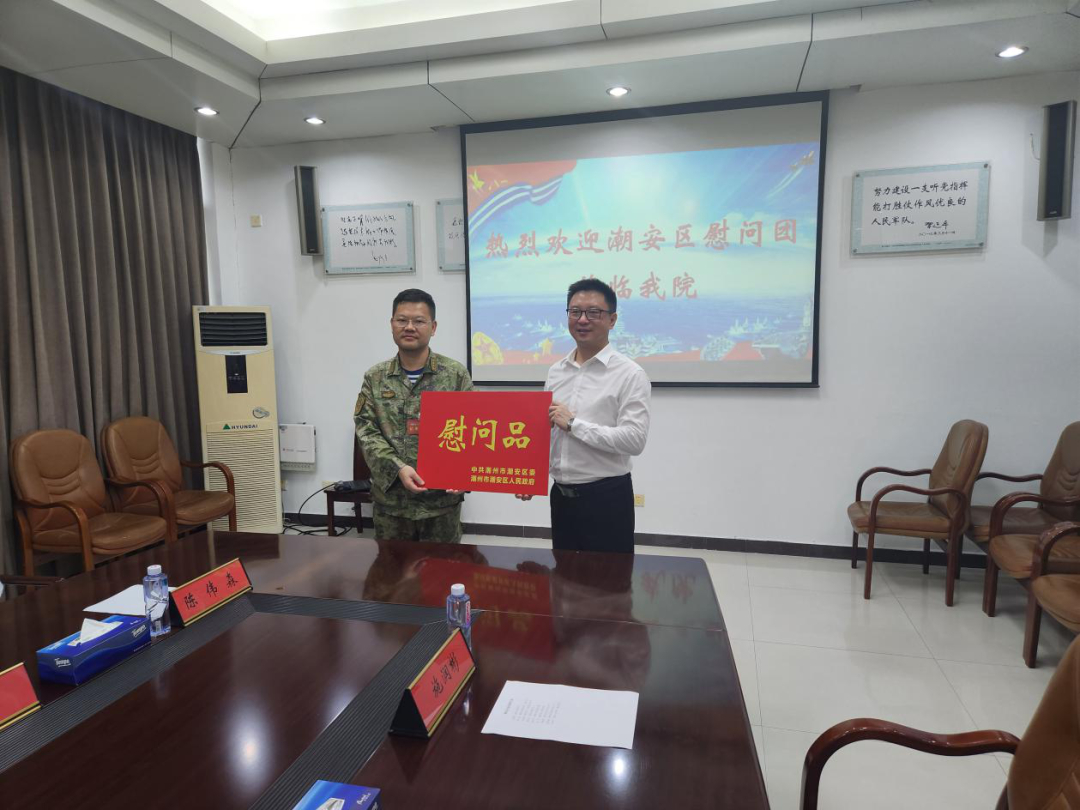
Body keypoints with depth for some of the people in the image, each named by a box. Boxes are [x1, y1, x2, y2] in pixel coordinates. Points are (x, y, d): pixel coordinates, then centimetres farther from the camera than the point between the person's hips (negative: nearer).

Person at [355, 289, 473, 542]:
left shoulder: (456, 374, -1)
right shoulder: (375, 378, 5)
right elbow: (366, 432, -2)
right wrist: (397, 468, -18)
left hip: (442, 496, -1)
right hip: (390, 498, 2)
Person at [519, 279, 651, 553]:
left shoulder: (630, 374, -11)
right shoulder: (555, 371, 9)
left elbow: (634, 440, -20)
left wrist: (573, 423, -19)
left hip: (606, 497, -6)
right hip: (561, 495, 6)